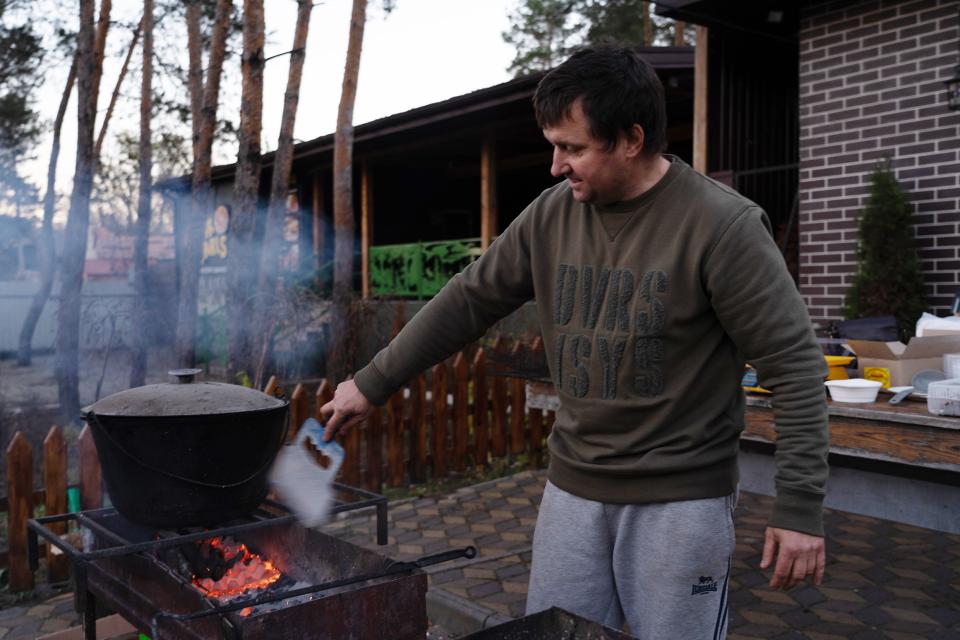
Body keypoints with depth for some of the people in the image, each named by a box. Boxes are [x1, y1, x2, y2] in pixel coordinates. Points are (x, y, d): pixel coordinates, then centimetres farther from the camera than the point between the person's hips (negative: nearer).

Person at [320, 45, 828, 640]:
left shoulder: (722, 224, -15)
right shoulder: (551, 216, 0)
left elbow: (794, 364, -13)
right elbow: (468, 301, 8)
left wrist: (800, 507, -15)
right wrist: (372, 384, 10)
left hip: (681, 500, -4)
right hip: (572, 488, 5)